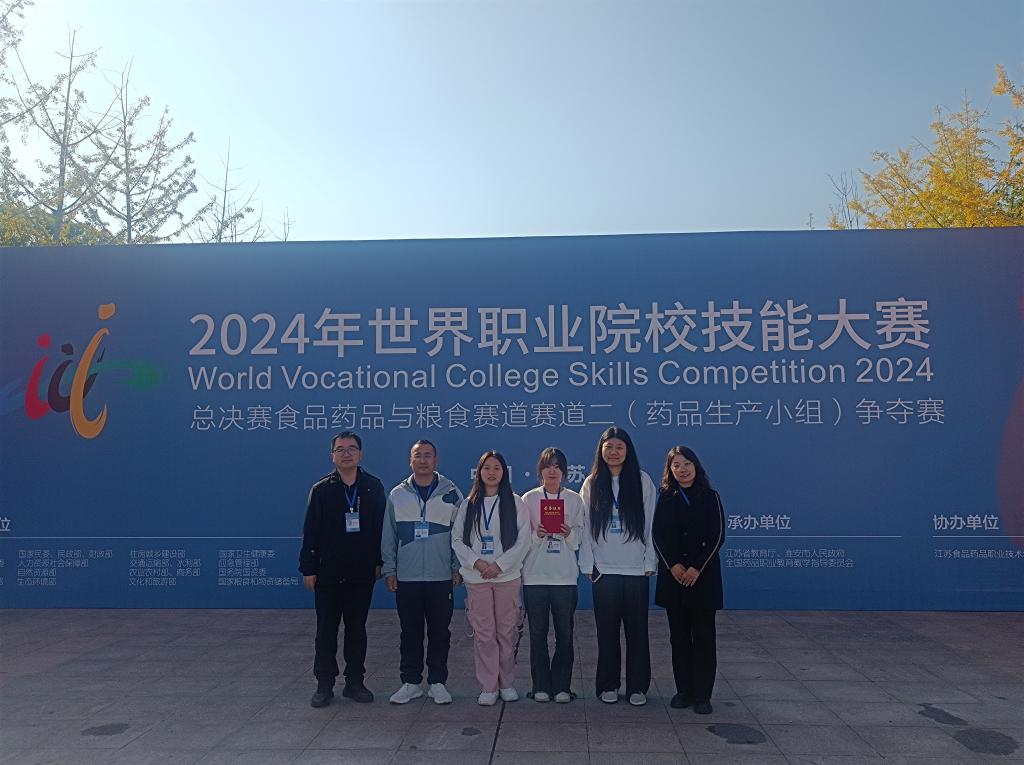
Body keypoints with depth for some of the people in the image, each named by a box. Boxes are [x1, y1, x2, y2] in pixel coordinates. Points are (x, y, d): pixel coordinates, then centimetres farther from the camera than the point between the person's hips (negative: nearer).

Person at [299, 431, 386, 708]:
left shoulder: (373, 487, 2)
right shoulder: (321, 489, 0)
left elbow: (381, 527, 3)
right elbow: (311, 531, -2)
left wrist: (378, 562, -1)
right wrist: (308, 568, -6)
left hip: (362, 574, 1)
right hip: (328, 574, -1)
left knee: (357, 630, 11)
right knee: (326, 631, 7)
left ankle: (355, 682, 21)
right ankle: (324, 685, 18)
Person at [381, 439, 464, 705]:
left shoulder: (451, 493, 1)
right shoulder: (397, 495, 4)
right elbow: (388, 536, 7)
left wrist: (457, 567, -1)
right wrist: (389, 570, 3)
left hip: (441, 577, -1)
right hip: (406, 578, 1)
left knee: (439, 633, 7)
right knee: (410, 633, 9)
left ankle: (437, 683, 19)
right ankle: (410, 682, 21)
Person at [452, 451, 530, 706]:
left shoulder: (515, 503, 3)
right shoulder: (468, 504, 8)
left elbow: (523, 540, -2)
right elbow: (457, 539, 5)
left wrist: (500, 564, -11)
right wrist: (475, 561, -10)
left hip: (507, 576, -1)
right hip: (476, 577, 1)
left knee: (506, 631, 5)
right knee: (483, 633, 1)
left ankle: (506, 683, 19)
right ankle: (488, 687, 11)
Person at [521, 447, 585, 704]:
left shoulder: (574, 499, 6)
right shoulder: (528, 499, 5)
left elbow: (581, 537, 7)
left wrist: (570, 533, -14)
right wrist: (536, 535, -14)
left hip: (565, 576, 0)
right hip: (535, 576, 0)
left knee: (565, 634, 3)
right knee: (538, 634, 4)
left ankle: (561, 686, 14)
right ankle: (541, 686, 15)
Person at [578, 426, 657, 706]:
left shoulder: (642, 481, 1)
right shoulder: (592, 484, 4)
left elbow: (651, 523, 2)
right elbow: (585, 526, 5)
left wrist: (650, 562, -1)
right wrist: (587, 565, 1)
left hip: (636, 569, -1)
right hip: (603, 569, 1)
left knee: (637, 630, 4)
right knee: (607, 631, 7)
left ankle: (637, 686, 17)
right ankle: (608, 685, 19)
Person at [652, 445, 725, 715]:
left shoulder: (710, 497, 1)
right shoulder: (666, 498, 7)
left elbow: (717, 536, -4)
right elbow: (658, 536, 2)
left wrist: (697, 568, -12)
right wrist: (673, 566, -11)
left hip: (703, 576, -2)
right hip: (673, 577, 2)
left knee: (703, 636, 1)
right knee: (679, 636, 7)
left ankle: (702, 695, 9)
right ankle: (683, 691, 17)